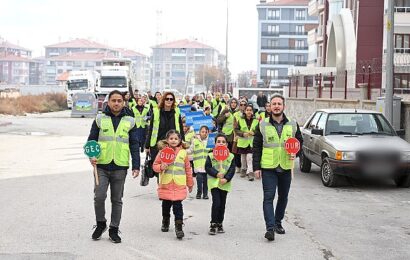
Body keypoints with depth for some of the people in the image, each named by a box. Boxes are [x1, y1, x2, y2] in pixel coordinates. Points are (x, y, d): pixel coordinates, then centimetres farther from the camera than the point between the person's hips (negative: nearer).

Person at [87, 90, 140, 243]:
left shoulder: (130, 122, 6)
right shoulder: (100, 120, 5)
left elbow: (134, 145, 6)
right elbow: (91, 140, 8)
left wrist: (136, 166, -1)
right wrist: (91, 156, -11)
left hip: (120, 167, 1)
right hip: (102, 165, 0)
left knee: (117, 200, 7)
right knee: (99, 196, -8)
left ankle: (114, 230, 19)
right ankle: (101, 224, 16)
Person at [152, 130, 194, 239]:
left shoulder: (183, 153, 3)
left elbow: (188, 169, 10)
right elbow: (155, 165, 5)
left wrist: (190, 183, 14)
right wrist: (161, 167, -17)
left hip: (179, 185, -1)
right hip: (165, 185, 1)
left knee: (177, 206, -6)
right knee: (166, 204, 15)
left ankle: (179, 227, -5)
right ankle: (165, 222, 36)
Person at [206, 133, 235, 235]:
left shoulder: (230, 156, 3)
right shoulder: (211, 156, 0)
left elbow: (232, 170, 0)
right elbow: (207, 168, -4)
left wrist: (226, 178, -15)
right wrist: (216, 174, -18)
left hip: (225, 184, 3)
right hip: (213, 182, -3)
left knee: (222, 204, 10)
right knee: (216, 203, -12)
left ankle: (220, 224, 23)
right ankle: (213, 224, -3)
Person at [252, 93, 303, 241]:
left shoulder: (292, 125, 5)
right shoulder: (262, 125, 1)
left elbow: (299, 141, 15)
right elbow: (256, 147, 2)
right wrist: (256, 167, -4)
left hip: (286, 167, 3)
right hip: (268, 168, -3)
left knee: (283, 197, 13)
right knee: (268, 197, -10)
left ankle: (278, 222, 29)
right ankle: (270, 228, -12)